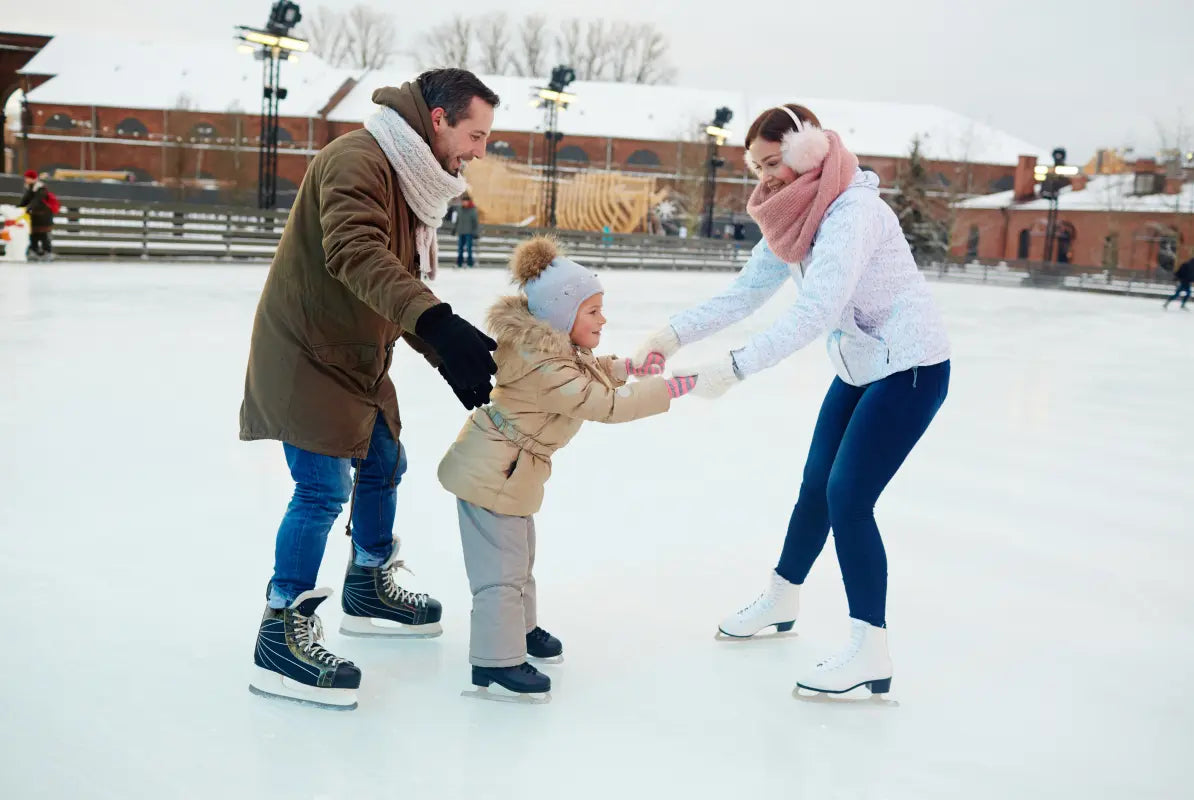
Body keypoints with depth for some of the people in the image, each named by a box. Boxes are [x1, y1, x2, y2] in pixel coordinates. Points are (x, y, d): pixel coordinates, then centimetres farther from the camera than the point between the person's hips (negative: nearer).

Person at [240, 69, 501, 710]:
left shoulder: (416, 181, 11)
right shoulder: (358, 160, -21)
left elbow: (406, 288, 13)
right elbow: (356, 254, -38)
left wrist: (455, 360, 3)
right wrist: (438, 322, -49)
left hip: (359, 357, 10)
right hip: (306, 355, -10)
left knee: (384, 465, 19)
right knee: (324, 490, -13)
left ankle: (369, 587, 40)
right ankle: (281, 636, -4)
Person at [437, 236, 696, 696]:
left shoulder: (553, 347, 1)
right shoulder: (546, 368, -30)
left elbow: (592, 373, 19)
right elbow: (605, 405, -33)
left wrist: (626, 367, 3)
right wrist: (669, 389, -30)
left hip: (510, 469, 11)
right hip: (493, 473, -11)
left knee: (520, 555, 24)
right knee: (502, 568, -5)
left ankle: (520, 628, 41)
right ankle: (496, 661, 2)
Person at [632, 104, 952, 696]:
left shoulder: (853, 213, -26)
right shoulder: (794, 216, 1)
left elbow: (814, 313, -37)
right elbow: (744, 292, -6)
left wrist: (733, 367, -41)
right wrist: (673, 334, -19)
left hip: (911, 369, -9)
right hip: (858, 369, 9)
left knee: (849, 498, -13)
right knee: (816, 487, 17)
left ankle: (870, 653, -5)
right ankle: (780, 601, 36)